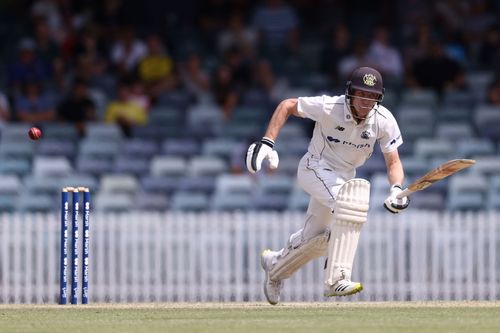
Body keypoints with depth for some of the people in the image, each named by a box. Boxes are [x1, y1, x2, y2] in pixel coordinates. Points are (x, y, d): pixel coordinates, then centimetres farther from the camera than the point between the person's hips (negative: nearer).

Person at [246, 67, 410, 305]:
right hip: (315, 169, -6)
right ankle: (336, 279, -39)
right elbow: (287, 105, -12)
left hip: (344, 177, 6)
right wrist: (267, 143, -21)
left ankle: (275, 264, 48)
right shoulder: (329, 108, -25)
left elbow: (393, 162, -13)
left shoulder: (384, 121, -16)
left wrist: (396, 189, -33)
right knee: (351, 196, -34)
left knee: (316, 238, 15)